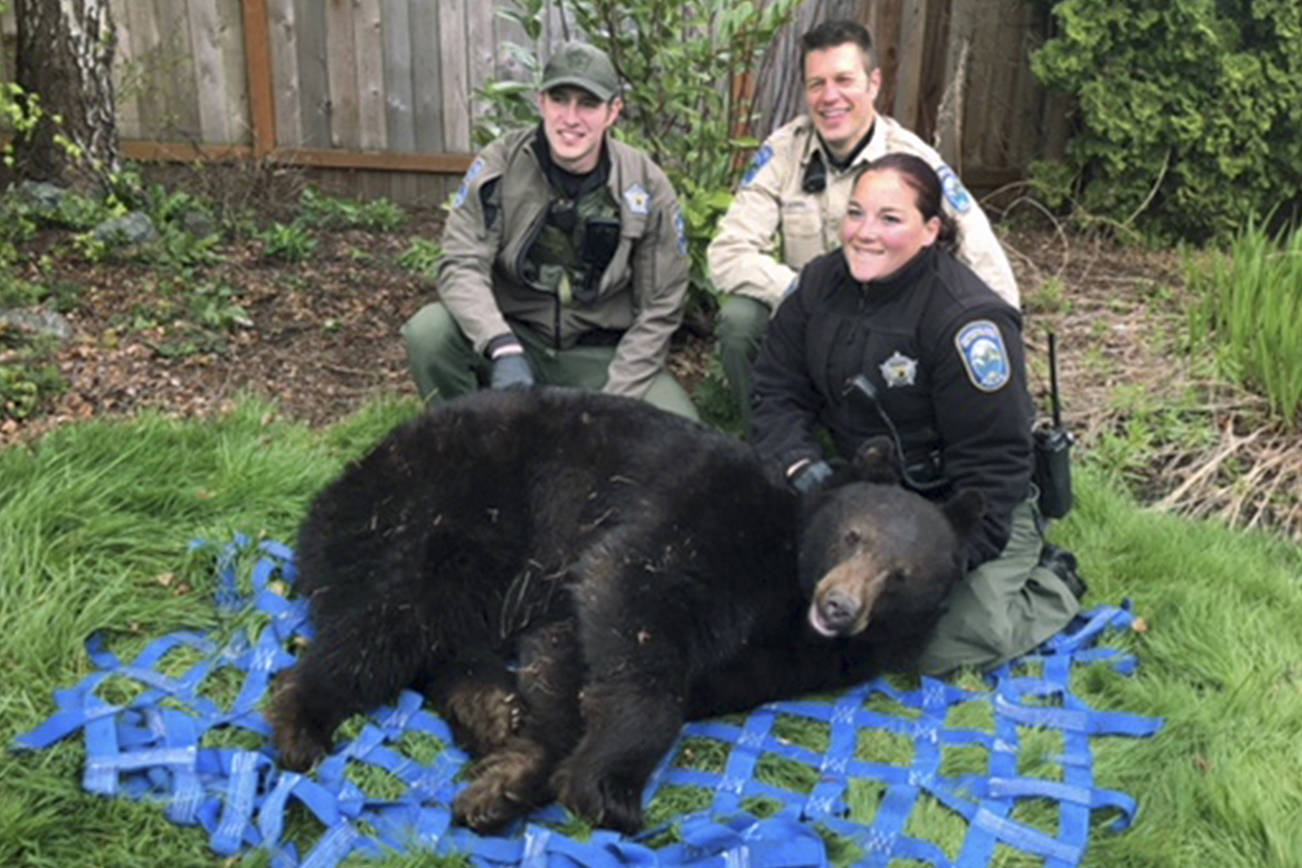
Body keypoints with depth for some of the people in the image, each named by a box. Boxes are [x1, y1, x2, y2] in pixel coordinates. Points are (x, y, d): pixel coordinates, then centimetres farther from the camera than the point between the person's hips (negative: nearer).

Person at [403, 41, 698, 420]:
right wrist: (504, 349, -33)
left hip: (600, 355, 0)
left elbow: (659, 311, -3)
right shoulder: (499, 165, -7)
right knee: (428, 331, -27)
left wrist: (612, 399, -13)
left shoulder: (648, 188, -6)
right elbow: (462, 264, -15)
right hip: (513, 335, 0)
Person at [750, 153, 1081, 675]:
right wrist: (801, 465, -18)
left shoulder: (967, 319, -23)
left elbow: (993, 462, -21)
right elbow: (776, 389, -1)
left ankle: (1051, 584, 13)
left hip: (959, 507, -6)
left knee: (942, 645, -19)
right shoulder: (822, 281, -3)